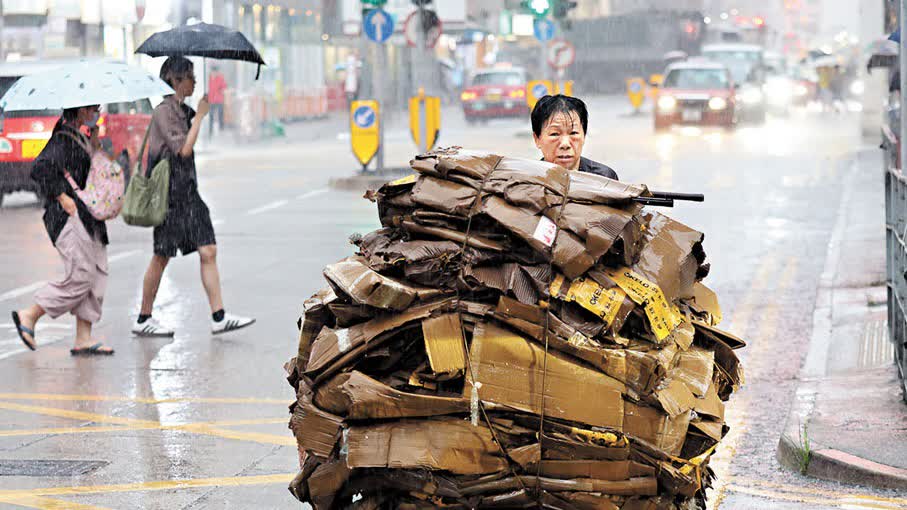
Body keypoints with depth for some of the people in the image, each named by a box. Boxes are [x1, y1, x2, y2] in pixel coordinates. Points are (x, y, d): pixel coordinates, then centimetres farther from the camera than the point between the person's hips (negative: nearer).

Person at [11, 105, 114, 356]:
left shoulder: (81, 137, 18)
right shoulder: (63, 138, -11)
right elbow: (41, 168, -22)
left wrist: (95, 143, 12)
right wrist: (62, 197, -21)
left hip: (86, 217, 10)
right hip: (69, 214, -10)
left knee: (97, 276, 4)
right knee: (81, 275, -12)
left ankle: (84, 339, 5)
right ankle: (29, 316, 0)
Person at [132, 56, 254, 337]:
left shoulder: (182, 110, 14)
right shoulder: (162, 112, -12)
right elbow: (184, 149, -19)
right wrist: (200, 116, -13)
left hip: (188, 191, 8)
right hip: (170, 192, -8)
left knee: (208, 252, 0)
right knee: (162, 256, 0)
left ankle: (219, 317, -2)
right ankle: (143, 320, 11)